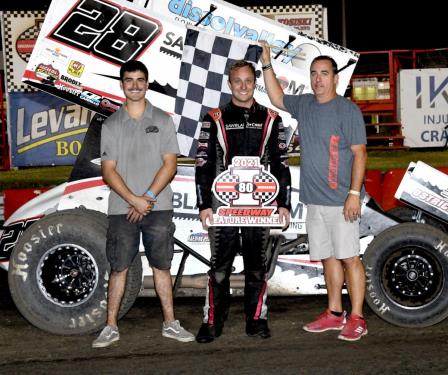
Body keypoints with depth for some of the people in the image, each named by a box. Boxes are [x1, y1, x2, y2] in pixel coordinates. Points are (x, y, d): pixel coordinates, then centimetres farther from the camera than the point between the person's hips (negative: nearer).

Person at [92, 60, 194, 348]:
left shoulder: (162, 120, 5)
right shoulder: (111, 125, 7)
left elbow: (170, 165, -1)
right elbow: (108, 170, 1)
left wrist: (148, 198, -11)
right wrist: (134, 200, -12)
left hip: (158, 208, 0)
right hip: (121, 209, 0)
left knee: (162, 266, 7)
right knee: (119, 268, 4)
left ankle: (170, 324, 14)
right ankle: (111, 327, 10)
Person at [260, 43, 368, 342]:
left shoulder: (348, 110, -8)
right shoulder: (304, 105, 12)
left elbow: (359, 153, -11)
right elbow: (277, 98, 29)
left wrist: (354, 193, -18)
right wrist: (267, 64, 18)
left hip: (341, 201, -7)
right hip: (314, 200, 7)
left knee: (349, 257, -5)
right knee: (328, 257, 12)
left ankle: (357, 319, -1)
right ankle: (335, 313, 21)